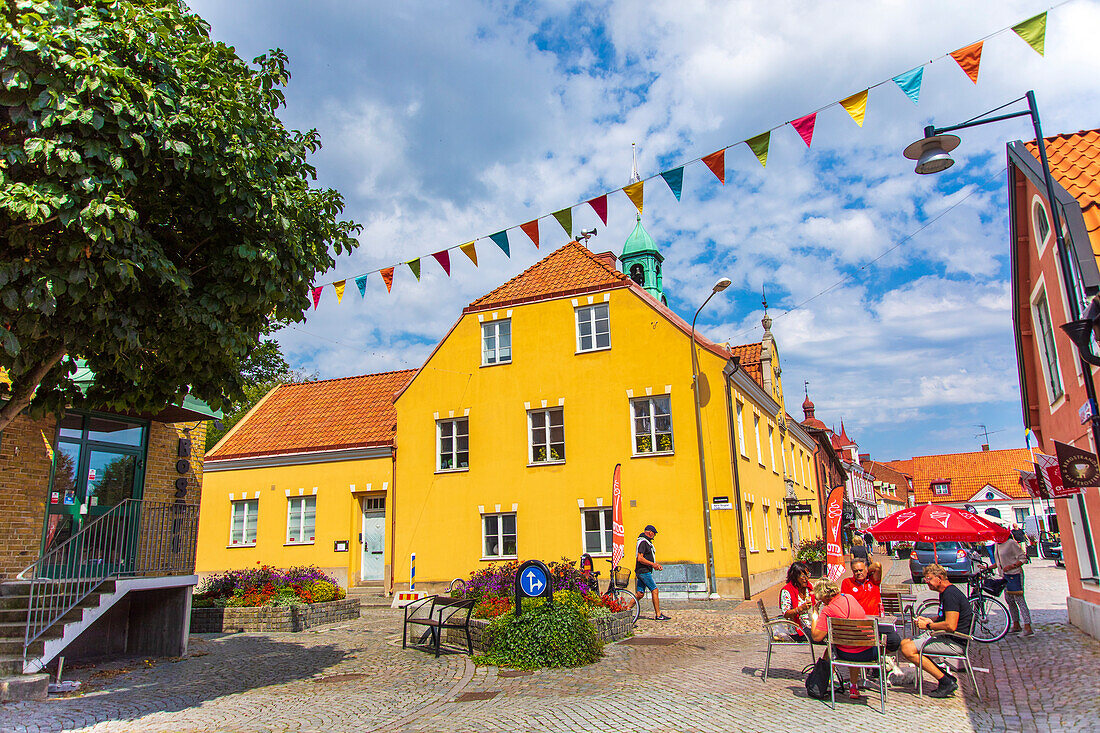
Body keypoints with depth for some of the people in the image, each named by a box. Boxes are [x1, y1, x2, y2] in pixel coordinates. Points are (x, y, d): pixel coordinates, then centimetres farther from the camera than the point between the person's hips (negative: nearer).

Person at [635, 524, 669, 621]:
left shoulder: (647, 542, 19)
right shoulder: (643, 542, -14)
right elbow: (640, 559, -22)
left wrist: (657, 564, 14)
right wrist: (653, 564, -18)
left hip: (644, 571, 10)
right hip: (643, 571, -10)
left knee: (640, 594, 7)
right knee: (655, 591, -8)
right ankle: (658, 615, -5)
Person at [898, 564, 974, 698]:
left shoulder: (951, 594, -18)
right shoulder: (945, 592, 15)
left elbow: (951, 626, -27)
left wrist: (928, 626, -13)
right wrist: (929, 620, 10)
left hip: (955, 642, -11)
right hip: (944, 637, 11)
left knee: (908, 649, -20)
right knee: (904, 642, 6)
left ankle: (946, 682, -12)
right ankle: (946, 677, 4)